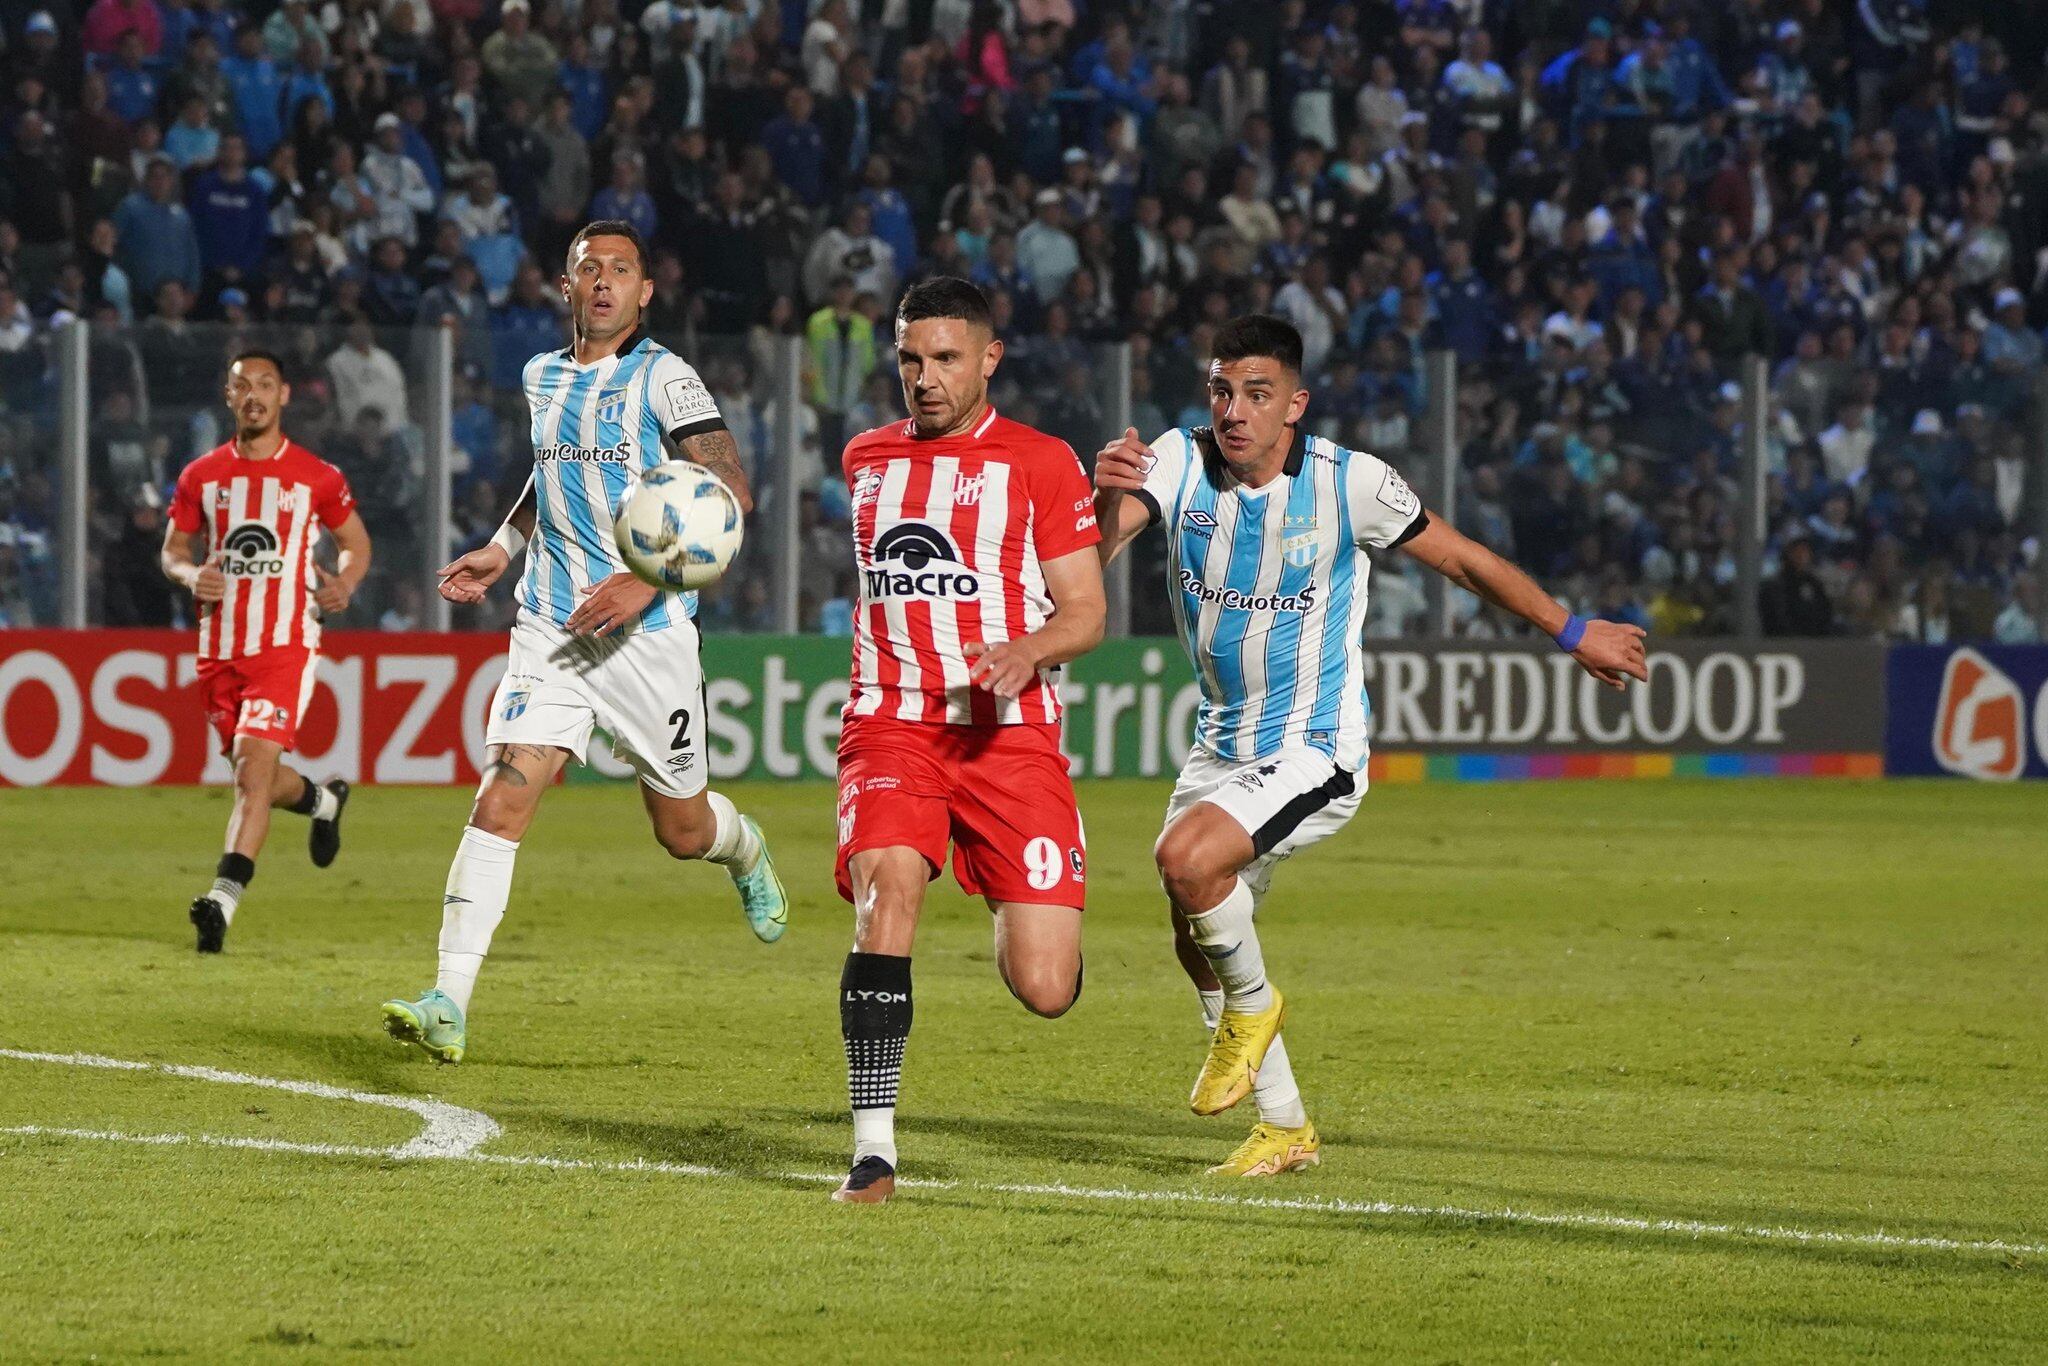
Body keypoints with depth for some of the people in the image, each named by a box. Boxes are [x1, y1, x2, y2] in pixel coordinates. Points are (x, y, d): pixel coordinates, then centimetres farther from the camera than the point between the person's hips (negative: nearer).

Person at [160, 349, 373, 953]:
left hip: (286, 644, -4)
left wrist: (343, 583, -7)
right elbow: (173, 548, 14)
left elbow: (356, 541, 14)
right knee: (257, 777, 14)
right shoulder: (202, 476, 7)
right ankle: (321, 799, 48)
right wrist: (191, 574, -9)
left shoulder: (316, 477, 1)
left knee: (254, 771, -19)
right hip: (220, 649, 4)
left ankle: (223, 899, -27)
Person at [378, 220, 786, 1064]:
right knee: (503, 798, -15)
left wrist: (647, 581, -24)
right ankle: (450, 1004, -20)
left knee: (682, 830, 10)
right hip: (551, 629, 4)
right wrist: (502, 550, 17)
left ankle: (747, 853, 49)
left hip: (648, 634, -4)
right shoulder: (541, 378, 11)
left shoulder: (664, 378, -7)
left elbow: (731, 493, -16)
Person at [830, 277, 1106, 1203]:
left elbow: (1085, 612, -1)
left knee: (1046, 992, -10)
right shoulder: (867, 460, 15)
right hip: (890, 728, 2)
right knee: (887, 885, -28)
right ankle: (873, 1146, -25)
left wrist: (1025, 652, -20)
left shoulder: (1041, 463, 3)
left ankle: (1017, 923, 30)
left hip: (1009, 734, -2)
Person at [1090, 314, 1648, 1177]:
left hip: (1315, 751, -5)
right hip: (1221, 744, 5)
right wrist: (1107, 497, -47)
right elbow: (1093, 554, -24)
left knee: (1186, 857, -28)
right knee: (1196, 938, 10)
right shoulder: (1178, 463, -9)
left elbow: (1462, 560, -1)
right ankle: (1285, 1128, 29)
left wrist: (1573, 634, 8)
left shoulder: (1349, 483, -15)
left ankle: (1252, 1005, 1)